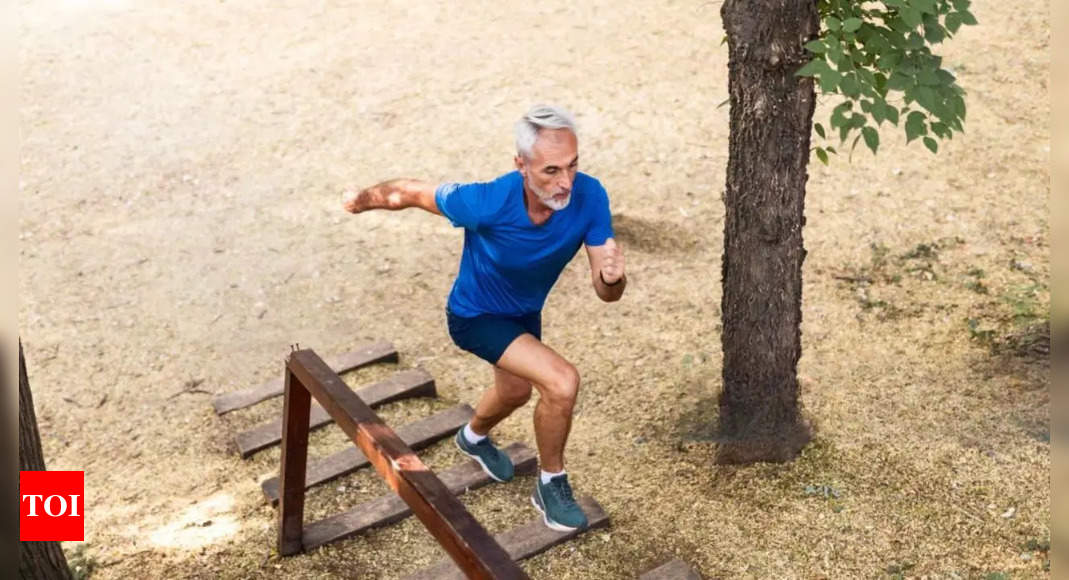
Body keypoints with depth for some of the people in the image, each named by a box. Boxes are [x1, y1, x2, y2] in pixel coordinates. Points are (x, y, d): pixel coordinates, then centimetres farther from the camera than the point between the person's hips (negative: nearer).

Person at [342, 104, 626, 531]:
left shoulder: (589, 196, -31)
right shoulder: (487, 203, -40)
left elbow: (606, 292, -27)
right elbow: (410, 191, -23)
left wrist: (612, 276, -50)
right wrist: (362, 200, -6)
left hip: (525, 311, 6)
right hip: (477, 316, -5)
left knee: (516, 390, 31)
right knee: (562, 383, -24)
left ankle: (474, 437, 67)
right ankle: (551, 484, 3)